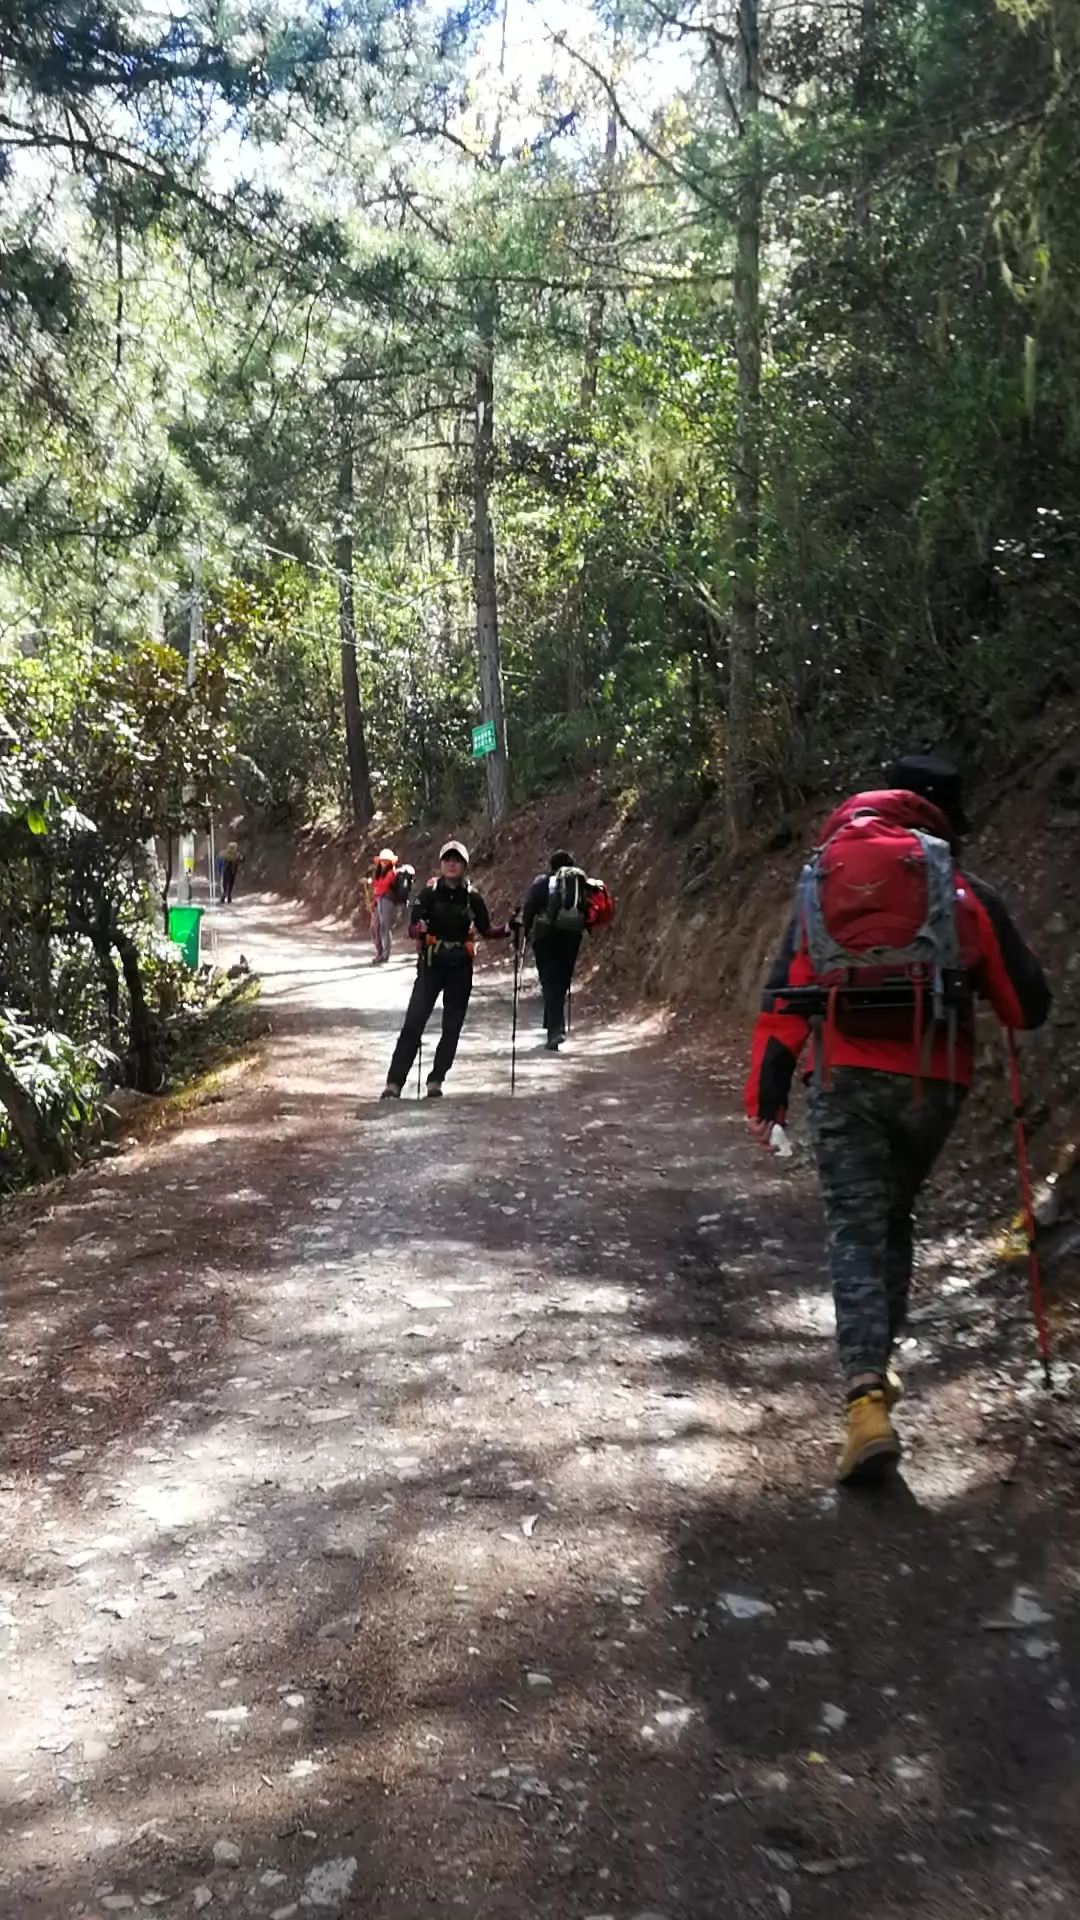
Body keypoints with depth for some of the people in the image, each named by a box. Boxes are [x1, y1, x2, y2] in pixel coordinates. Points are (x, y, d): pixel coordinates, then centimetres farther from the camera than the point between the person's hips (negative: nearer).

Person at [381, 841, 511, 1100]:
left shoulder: (473, 897, 1)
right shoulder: (429, 893, -4)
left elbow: (485, 931, 8)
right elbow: (412, 928, -9)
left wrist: (506, 931, -11)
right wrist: (419, 930, -31)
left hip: (460, 969, 3)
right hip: (431, 965, -2)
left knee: (452, 1027, 6)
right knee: (413, 1023, -11)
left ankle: (436, 1081, 19)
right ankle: (394, 1083, -9)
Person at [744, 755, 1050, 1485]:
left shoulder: (821, 882, 11)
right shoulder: (969, 894, 4)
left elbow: (784, 998, 4)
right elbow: (1028, 1006, 6)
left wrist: (766, 1097, 3)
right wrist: (971, 981, 28)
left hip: (846, 1076, 0)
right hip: (932, 1081, 0)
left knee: (856, 1229, 3)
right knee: (894, 1217, 21)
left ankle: (867, 1398, -12)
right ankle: (877, 1364, 31)